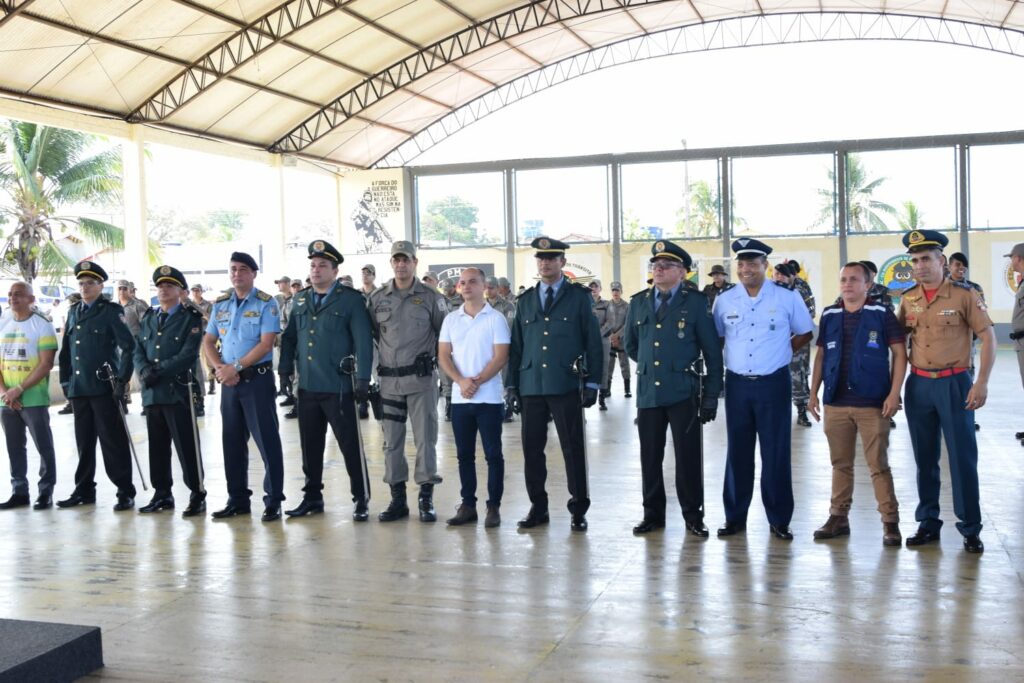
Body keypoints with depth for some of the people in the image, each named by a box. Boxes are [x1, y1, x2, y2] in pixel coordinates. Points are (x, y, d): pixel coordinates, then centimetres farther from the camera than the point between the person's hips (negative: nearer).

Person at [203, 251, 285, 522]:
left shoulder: (266, 303, -6)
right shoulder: (220, 304, 11)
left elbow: (266, 344, -14)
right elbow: (208, 342, 12)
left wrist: (236, 367, -16)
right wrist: (219, 368, -5)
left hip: (257, 378, -6)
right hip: (229, 381, 6)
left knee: (266, 440, -3)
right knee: (232, 441, 11)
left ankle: (273, 501, 3)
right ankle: (237, 500, 21)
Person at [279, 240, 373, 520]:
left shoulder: (351, 299, -5)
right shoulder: (301, 300, 13)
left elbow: (363, 341, -10)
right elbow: (289, 337, 17)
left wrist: (363, 379, -15)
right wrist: (285, 371, 8)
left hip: (339, 386, -6)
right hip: (307, 386, 6)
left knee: (350, 445, 1)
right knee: (310, 445, 13)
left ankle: (361, 499, 12)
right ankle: (312, 497, 26)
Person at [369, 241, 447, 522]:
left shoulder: (430, 296, 0)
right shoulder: (377, 298, 7)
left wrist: (440, 362, 3)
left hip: (421, 378, -3)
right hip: (389, 379, 3)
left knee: (425, 437, 0)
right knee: (391, 440, 7)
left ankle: (426, 499, 8)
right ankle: (397, 499, 16)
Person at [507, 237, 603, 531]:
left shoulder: (579, 297, 4)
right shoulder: (525, 300, 14)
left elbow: (593, 342, 2)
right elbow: (516, 345, 15)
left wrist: (592, 383, -5)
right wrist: (513, 385, 9)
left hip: (565, 385, -3)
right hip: (531, 385, 4)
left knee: (573, 449, 1)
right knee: (532, 448, 6)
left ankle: (578, 510, 11)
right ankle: (538, 507, 19)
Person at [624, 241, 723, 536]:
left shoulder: (696, 302, -2)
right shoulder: (638, 302, 9)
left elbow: (712, 352, -1)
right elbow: (631, 345, 23)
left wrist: (711, 395, -4)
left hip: (683, 392, -3)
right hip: (648, 391, 3)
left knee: (688, 456, 2)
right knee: (650, 457, 8)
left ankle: (693, 516, 14)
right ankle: (653, 514, 20)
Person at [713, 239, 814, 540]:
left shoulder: (787, 298, -2)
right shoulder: (724, 301, 3)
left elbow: (805, 333, 10)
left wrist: (782, 353, 4)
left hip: (774, 384, -2)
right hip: (737, 384, 2)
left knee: (776, 453, 2)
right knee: (737, 452, 8)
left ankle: (779, 520, 13)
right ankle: (735, 517, 17)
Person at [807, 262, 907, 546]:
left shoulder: (881, 314, -3)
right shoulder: (829, 315, 9)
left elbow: (899, 353, -3)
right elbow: (821, 355, 14)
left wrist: (894, 394, -10)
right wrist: (813, 393, 9)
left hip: (873, 404, -4)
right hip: (836, 403, 4)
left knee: (878, 465, 0)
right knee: (840, 464, 12)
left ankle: (890, 521, 8)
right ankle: (839, 517, 21)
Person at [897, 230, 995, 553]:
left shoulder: (964, 294, -7)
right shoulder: (907, 299, 5)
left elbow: (988, 336, -6)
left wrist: (982, 383, -13)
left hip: (954, 383, -4)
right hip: (918, 384, 4)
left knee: (963, 458, 0)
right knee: (925, 459, 10)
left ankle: (971, 528, 10)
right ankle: (928, 523, 20)